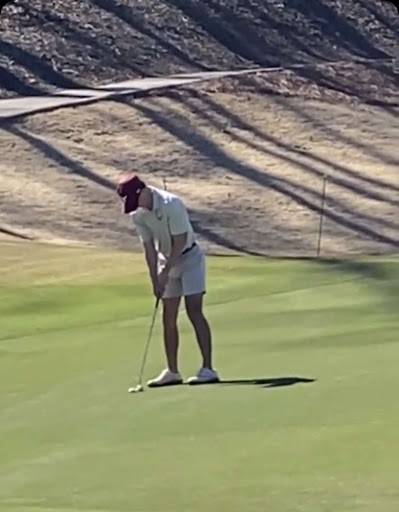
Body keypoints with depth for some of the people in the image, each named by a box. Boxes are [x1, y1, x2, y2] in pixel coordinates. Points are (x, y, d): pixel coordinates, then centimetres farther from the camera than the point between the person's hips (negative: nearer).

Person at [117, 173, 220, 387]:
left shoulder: (171, 204, -27)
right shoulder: (137, 214, -7)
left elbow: (180, 242, -23)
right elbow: (149, 247, -2)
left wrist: (165, 273, -21)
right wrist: (155, 280, -9)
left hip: (189, 257, -7)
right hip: (167, 261, 7)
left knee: (194, 312, -14)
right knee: (168, 318, 5)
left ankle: (208, 369, -16)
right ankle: (172, 371, 11)